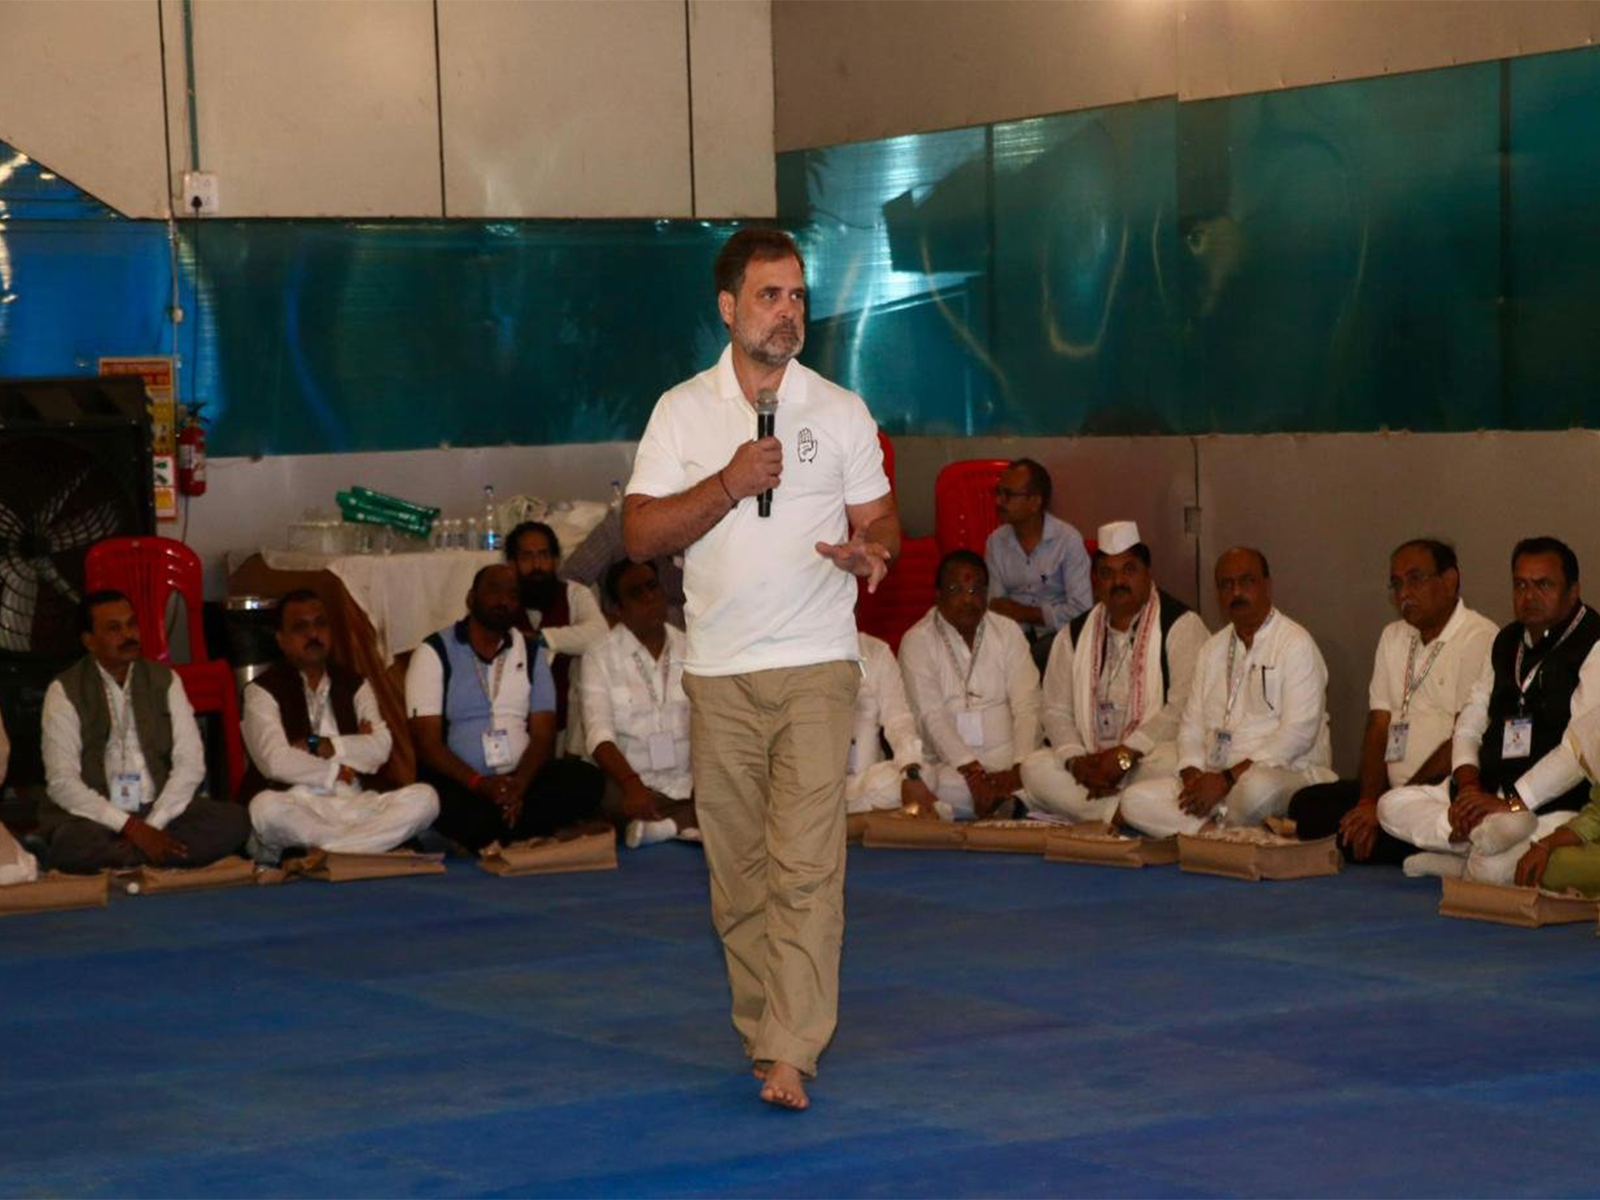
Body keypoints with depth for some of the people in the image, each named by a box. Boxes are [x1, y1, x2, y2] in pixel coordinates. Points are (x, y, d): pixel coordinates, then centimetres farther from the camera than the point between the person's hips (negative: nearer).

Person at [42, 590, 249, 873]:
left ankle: (123, 862, -20)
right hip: (101, 817, -3)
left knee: (234, 820, -24)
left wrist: (152, 825, -14)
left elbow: (190, 764, 1)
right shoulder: (65, 691, 0)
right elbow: (61, 782, -9)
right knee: (67, 843, -37)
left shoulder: (165, 680, 10)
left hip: (160, 810, 3)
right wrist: (131, 827, -18)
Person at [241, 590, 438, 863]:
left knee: (424, 798, -22)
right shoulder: (263, 691, 6)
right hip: (298, 807, -4)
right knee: (266, 807, -39)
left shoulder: (355, 686, 19)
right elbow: (274, 761, -10)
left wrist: (320, 746, -6)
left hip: (355, 804, 4)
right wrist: (337, 771, -1)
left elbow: (381, 747, 2)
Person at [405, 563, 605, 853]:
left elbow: (543, 734, 7)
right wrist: (479, 784, -20)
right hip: (460, 783, -4)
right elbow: (427, 742, -5)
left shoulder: (532, 653, 15)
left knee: (587, 779, -24)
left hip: (521, 779, 4)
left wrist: (519, 783, -14)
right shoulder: (434, 652, 3)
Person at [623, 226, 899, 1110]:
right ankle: (768, 1033, 21)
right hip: (720, 671, 2)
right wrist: (729, 484, -13)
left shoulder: (840, 411, 6)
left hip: (816, 665, -2)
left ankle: (788, 1053, -14)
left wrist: (869, 549, -14)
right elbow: (640, 534, 0)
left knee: (806, 863, -12)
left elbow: (879, 519, 10)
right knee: (737, 871, 7)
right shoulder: (682, 411, 6)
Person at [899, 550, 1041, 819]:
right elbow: (930, 716, -9)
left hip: (1008, 761, 1)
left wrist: (1019, 768, -16)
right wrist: (973, 774, -21)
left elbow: (1026, 706, 1)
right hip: (949, 764, -1)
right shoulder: (917, 641, 2)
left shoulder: (1008, 632, 11)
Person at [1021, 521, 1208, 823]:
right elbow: (1057, 710, 10)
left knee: (1166, 765, -39)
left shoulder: (1180, 625, -2)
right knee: (1034, 768, -21)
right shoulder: (1076, 634, 15)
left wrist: (1125, 755, -19)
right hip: (1093, 763, 5)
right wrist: (1077, 761, -11)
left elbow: (1184, 708, -13)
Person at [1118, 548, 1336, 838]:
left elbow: (1298, 733, -14)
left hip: (1287, 773, -6)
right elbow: (1193, 723, 16)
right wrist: (1192, 773, -8)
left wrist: (1227, 779, -19)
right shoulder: (1213, 648, 19)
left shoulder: (1296, 643, -4)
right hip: (1214, 779, 6)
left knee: (1257, 788, -41)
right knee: (1134, 801, -13)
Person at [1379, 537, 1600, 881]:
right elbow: (1470, 722, 16)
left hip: (1558, 804, -9)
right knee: (1392, 805, -6)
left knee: (1494, 868, -38)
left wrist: (1511, 803, -22)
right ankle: (1485, 830, -22)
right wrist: (1468, 785, -5)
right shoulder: (1507, 643, 17)